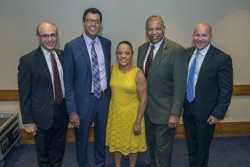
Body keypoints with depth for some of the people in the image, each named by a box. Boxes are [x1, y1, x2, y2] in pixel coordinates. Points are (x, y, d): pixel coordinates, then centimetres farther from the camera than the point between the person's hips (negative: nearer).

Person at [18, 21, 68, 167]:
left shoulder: (63, 55, 1)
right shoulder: (28, 60, -14)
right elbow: (24, 94, -12)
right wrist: (28, 121, -11)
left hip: (62, 113, 4)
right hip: (43, 115, -4)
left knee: (59, 150, 23)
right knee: (44, 153, 17)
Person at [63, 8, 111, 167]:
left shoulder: (107, 43, 1)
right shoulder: (72, 46, -13)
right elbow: (68, 81, -12)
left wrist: (109, 95, 10)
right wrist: (72, 110, -14)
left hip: (104, 98, 4)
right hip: (84, 100, -4)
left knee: (101, 136, 22)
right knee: (82, 138, 15)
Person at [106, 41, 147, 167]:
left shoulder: (138, 74, -17)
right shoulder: (112, 69, -5)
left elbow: (143, 100, -15)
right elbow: (112, 89, 7)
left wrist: (138, 122, -15)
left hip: (132, 114, -3)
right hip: (115, 113, 4)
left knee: (132, 143, 16)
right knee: (116, 141, 19)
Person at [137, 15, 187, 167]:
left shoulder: (177, 51, -16)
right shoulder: (142, 48, 4)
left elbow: (180, 85, -17)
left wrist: (175, 113, -19)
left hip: (165, 110, -6)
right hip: (147, 108, 6)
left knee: (163, 149, 7)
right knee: (151, 145, 23)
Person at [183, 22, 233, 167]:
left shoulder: (222, 58, -16)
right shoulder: (187, 53, 0)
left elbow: (226, 90, -13)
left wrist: (218, 114, -14)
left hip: (205, 112, -4)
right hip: (187, 109, 5)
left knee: (202, 148, 16)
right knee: (191, 146, 22)